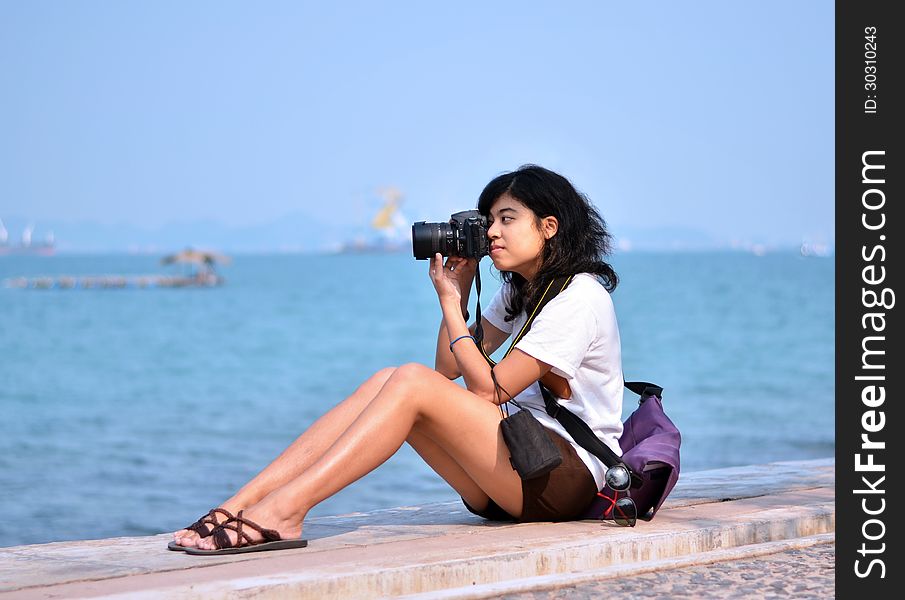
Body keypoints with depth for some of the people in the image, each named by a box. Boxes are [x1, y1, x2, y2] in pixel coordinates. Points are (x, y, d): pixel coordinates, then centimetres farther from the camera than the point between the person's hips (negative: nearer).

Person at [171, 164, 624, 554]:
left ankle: (281, 513, -34)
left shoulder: (581, 297, -11)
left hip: (569, 473, -8)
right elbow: (449, 369, 16)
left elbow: (488, 391, -14)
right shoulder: (519, 291, 19)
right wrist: (461, 288, 8)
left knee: (413, 383, -24)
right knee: (384, 382, -9)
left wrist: (449, 302, -7)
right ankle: (241, 504, -21)